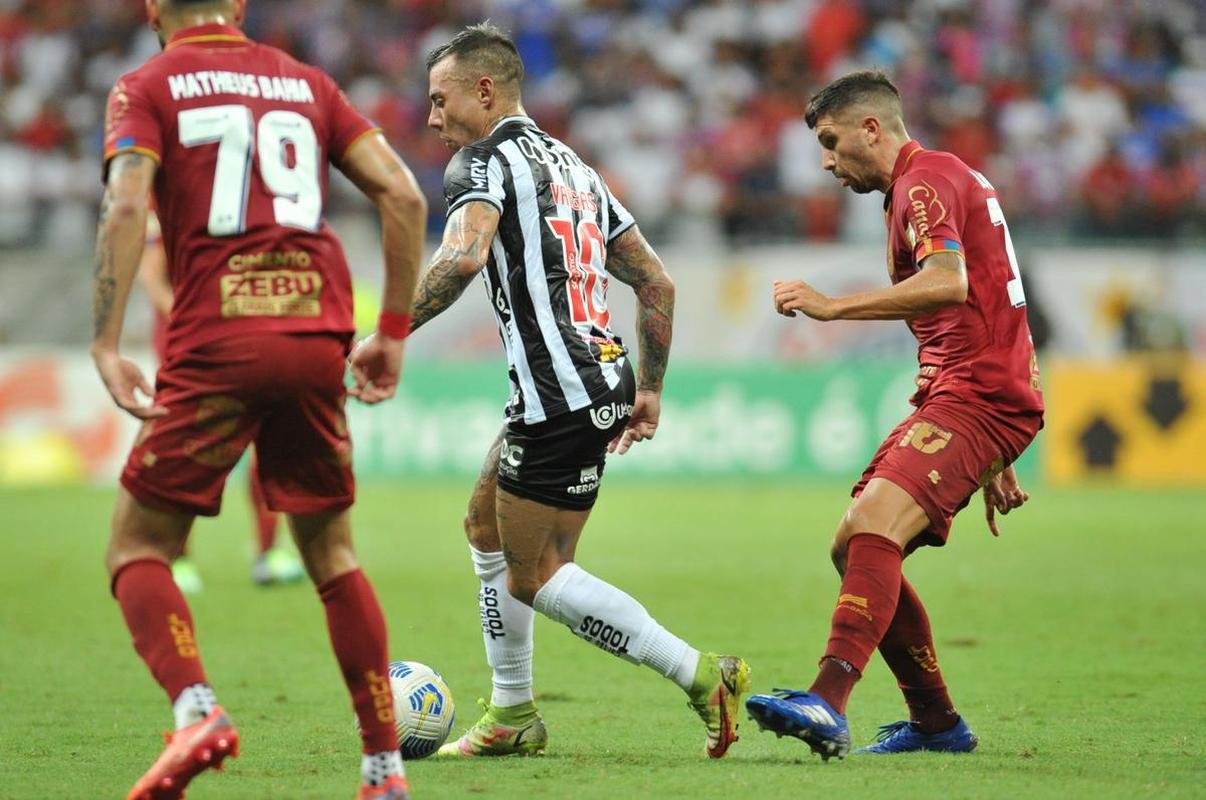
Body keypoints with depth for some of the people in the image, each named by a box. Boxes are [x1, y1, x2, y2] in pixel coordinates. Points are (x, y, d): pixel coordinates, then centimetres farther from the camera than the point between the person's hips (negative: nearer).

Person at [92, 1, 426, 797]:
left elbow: (126, 206, -10)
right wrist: (394, 333, 13)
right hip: (317, 340, 4)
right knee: (330, 551, 16)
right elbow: (403, 195, 9)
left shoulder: (146, 88, 7)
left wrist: (107, 346, -13)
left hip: (216, 343, -4)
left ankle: (197, 709, -20)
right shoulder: (306, 82, 18)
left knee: (138, 549, 6)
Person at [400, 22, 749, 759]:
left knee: (536, 576, -1)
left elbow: (463, 256, -27)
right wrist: (649, 390, 25)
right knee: (487, 527, 23)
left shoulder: (484, 160, -6)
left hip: (559, 397, -9)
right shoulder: (572, 166, 20)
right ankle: (513, 717, 26)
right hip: (601, 381, 9)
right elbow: (657, 283, 20)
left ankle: (702, 675, -7)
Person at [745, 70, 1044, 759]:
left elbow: (948, 283, -27)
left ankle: (828, 704, -41)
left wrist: (832, 306, -25)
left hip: (978, 393, -10)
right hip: (959, 393, 10)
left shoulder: (925, 180, -7)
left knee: (874, 526, -26)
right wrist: (991, 462, 31)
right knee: (854, 546, 9)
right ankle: (936, 722, 14)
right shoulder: (940, 179, 26)